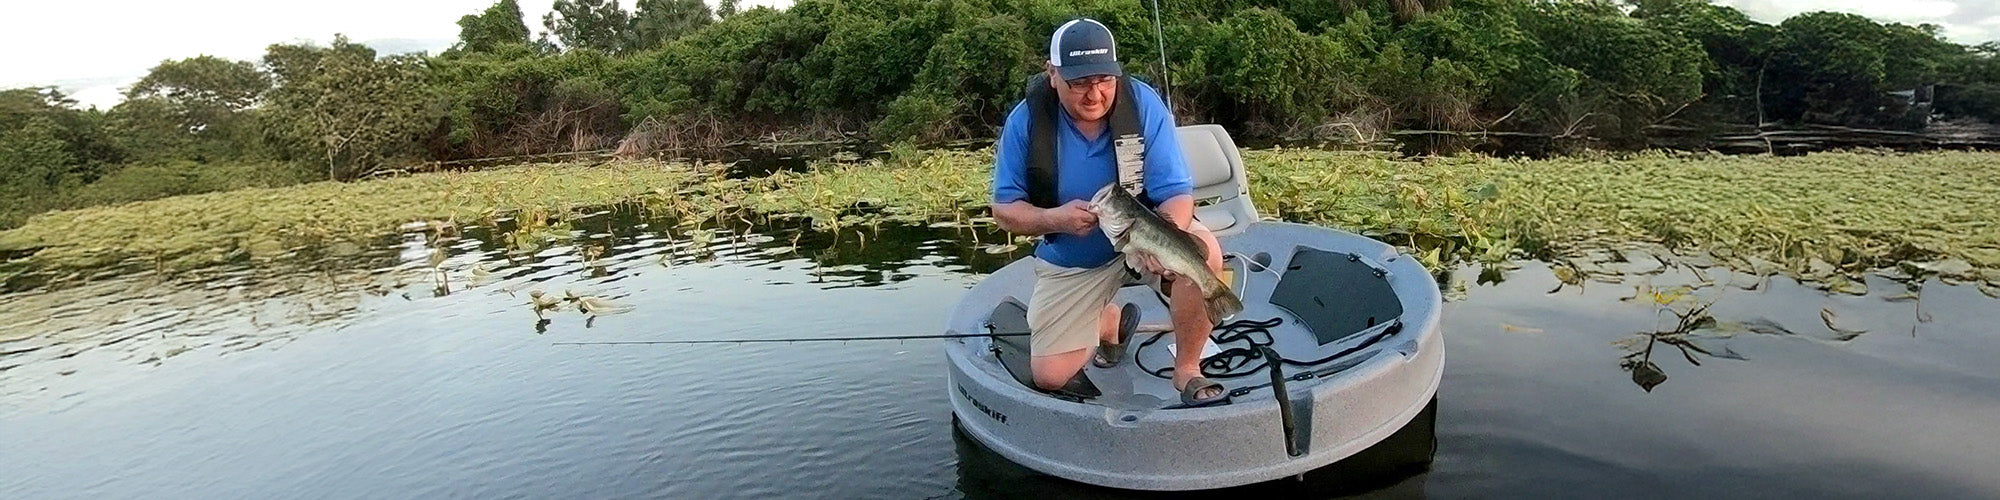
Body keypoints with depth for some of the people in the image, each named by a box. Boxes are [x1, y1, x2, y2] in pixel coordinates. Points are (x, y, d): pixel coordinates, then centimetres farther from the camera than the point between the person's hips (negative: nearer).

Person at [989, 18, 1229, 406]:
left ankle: (1186, 369, -10)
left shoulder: (1143, 104, -20)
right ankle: (1111, 321, 33)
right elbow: (1004, 208, -10)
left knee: (1204, 252, -35)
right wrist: (1054, 218, -31)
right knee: (1049, 377, 1)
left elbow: (1176, 193, -20)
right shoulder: (1026, 121, -17)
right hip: (1069, 259, 2)